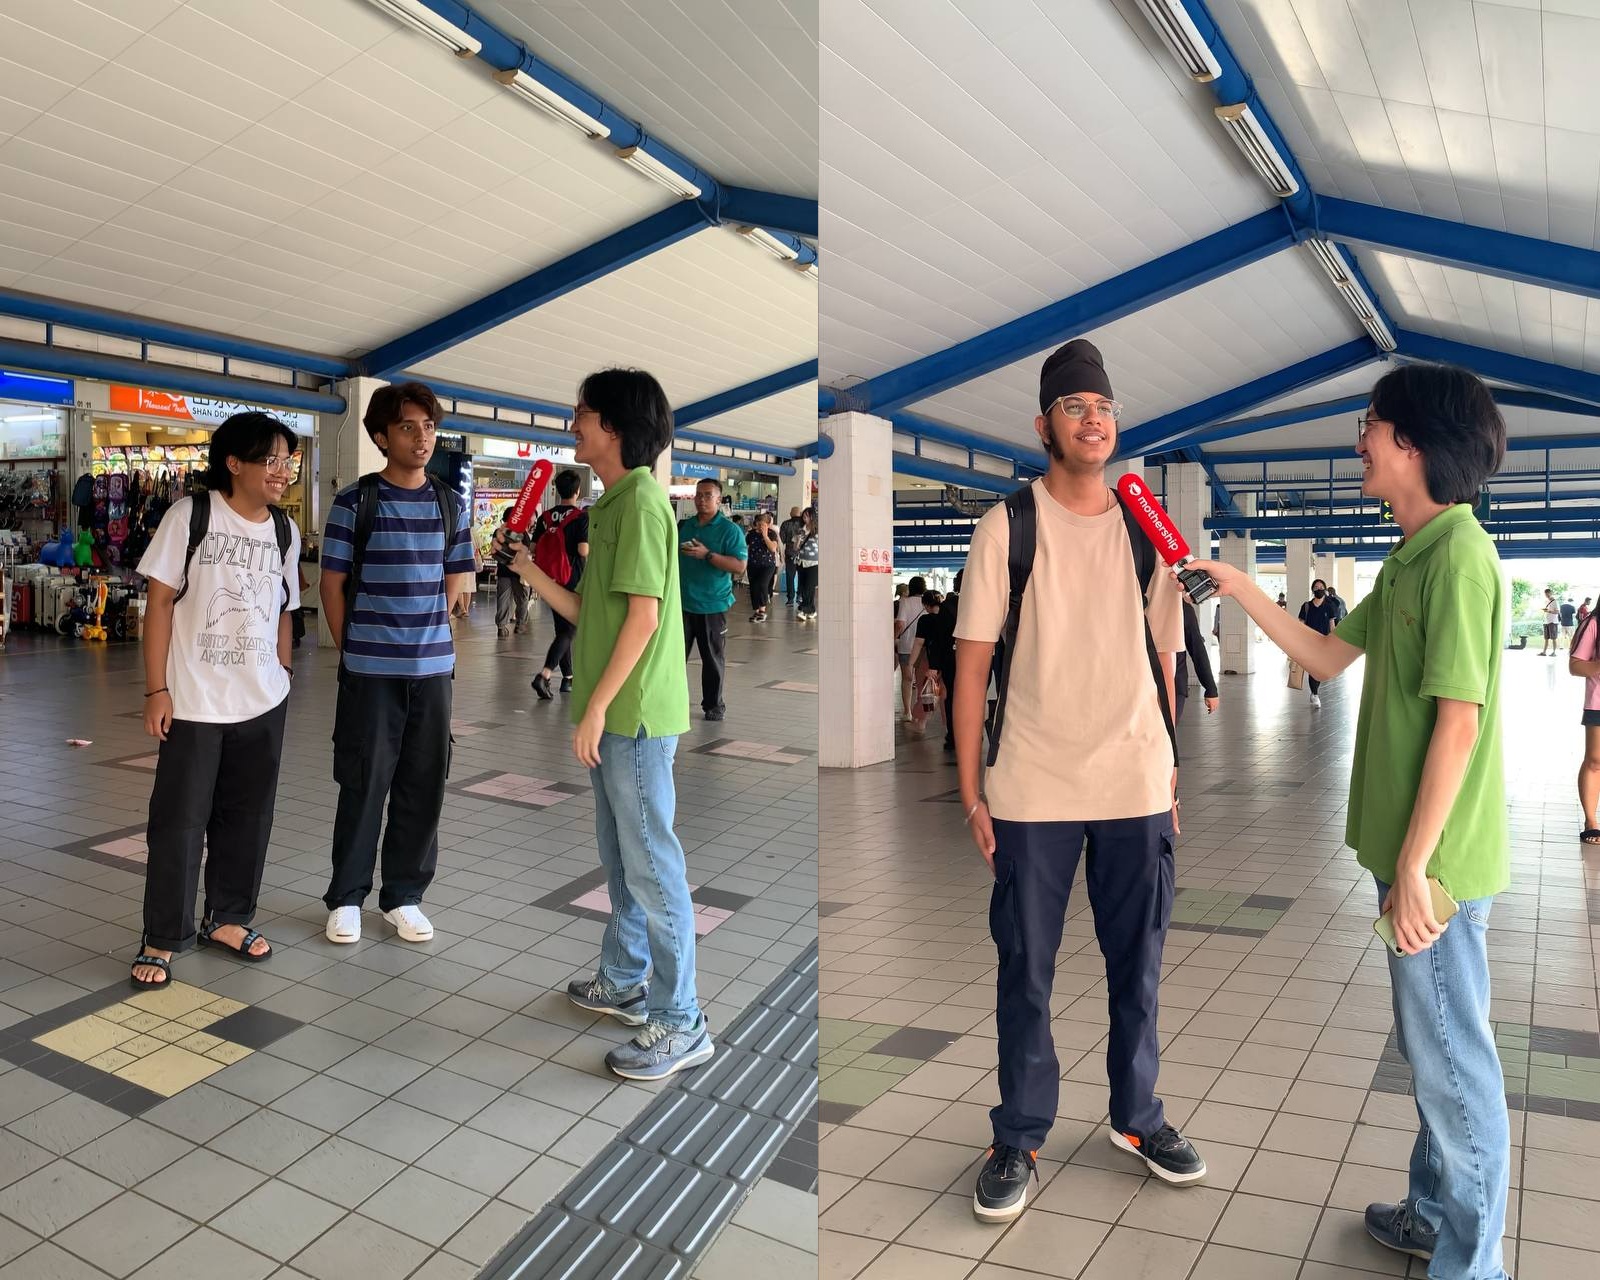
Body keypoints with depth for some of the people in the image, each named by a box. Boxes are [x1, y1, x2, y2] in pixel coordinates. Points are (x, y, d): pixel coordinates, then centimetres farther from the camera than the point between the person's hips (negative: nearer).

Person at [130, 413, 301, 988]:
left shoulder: (285, 532, 5)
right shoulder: (190, 515, -7)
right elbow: (160, 602, -8)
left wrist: (284, 675, 11)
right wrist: (157, 690, -11)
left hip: (263, 703, 4)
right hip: (193, 701, -4)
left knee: (247, 816, 12)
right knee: (179, 820, 3)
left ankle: (227, 918, 29)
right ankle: (162, 937, 17)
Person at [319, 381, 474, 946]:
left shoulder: (451, 505, 7)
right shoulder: (355, 502, -3)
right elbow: (332, 584, 1)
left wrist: (431, 637, 9)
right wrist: (353, 649, 3)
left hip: (434, 667, 3)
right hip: (369, 670, -3)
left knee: (424, 784, 8)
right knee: (364, 784, 4)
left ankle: (404, 894, 23)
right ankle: (346, 897, 20)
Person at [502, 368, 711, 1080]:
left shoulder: (641, 500, -14)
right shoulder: (611, 505, 16)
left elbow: (644, 617, -19)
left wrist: (596, 707, -18)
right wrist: (526, 568, 12)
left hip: (635, 714, -10)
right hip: (614, 716, 10)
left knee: (652, 866, -3)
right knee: (620, 857, 19)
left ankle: (680, 1025, 8)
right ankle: (625, 985, 35)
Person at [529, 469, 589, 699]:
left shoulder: (545, 517, 4)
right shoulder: (582, 516, -10)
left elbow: (532, 549, 4)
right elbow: (583, 550, -19)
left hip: (551, 581, 5)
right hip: (573, 581, -5)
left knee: (561, 629, 17)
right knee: (568, 631, -3)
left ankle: (568, 678, 24)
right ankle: (544, 675, -21)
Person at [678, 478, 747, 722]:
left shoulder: (729, 530, -5)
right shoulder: (683, 526, 11)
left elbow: (739, 566, -14)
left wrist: (707, 555, -22)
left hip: (713, 604, -4)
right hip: (682, 602, 4)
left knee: (713, 658, 7)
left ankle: (713, 704, 18)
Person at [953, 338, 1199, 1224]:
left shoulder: (1147, 531, 7)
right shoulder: (1007, 527, -3)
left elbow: (1162, 660, 12)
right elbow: (972, 663, -4)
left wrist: (1171, 775, 10)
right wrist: (971, 792, -8)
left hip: (1137, 787, 3)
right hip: (1033, 790, -3)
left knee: (1137, 966, 15)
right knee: (1025, 974, 7)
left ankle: (1137, 1116, 34)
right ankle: (1019, 1138, 23)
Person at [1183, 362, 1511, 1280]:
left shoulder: (1458, 555, -19)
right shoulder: (1412, 558, 11)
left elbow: (1459, 722, -22)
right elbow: (1328, 657, 17)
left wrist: (1415, 866, -21)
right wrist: (1239, 588, 12)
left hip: (1436, 859, -9)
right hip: (1409, 849, 9)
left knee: (1453, 1061, 5)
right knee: (1433, 1048, 21)